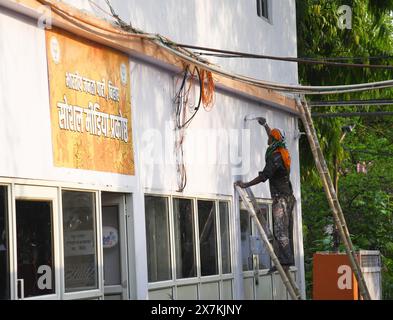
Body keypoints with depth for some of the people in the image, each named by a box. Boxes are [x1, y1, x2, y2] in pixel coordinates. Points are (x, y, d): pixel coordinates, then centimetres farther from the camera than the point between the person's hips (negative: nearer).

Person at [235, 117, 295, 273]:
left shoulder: (275, 156, -15)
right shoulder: (283, 152, 13)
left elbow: (264, 176, -15)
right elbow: (275, 139, 35)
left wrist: (246, 184, -5)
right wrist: (265, 125, 47)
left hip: (280, 197, -10)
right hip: (288, 196, 10)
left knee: (280, 229, -14)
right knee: (284, 230, 8)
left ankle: (285, 260, -21)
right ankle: (285, 259, 8)